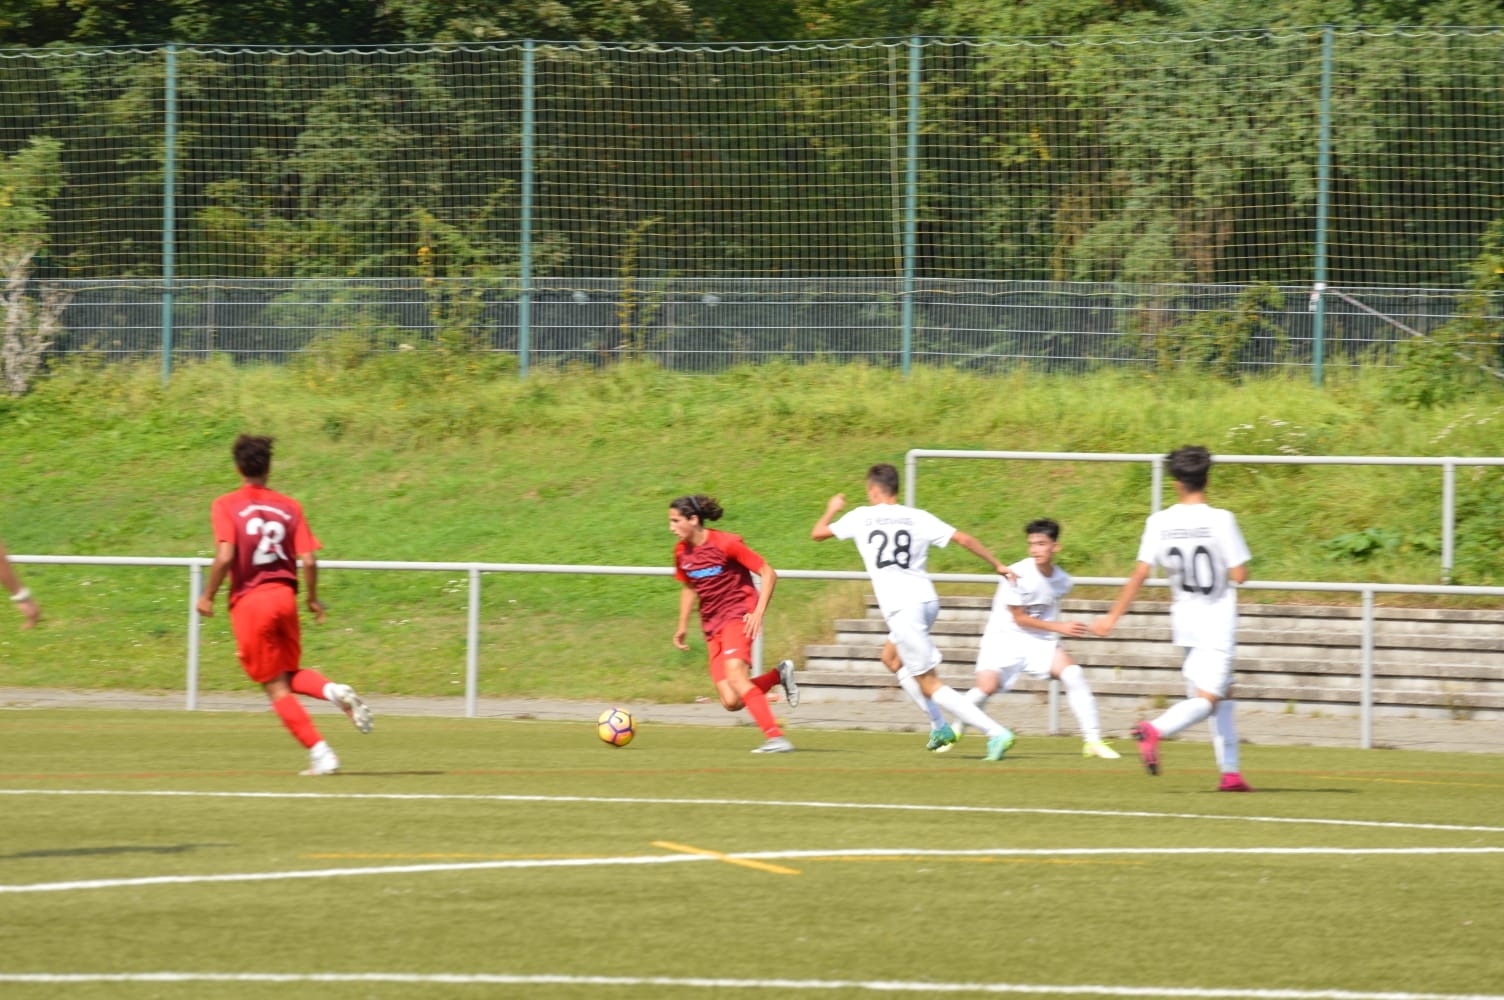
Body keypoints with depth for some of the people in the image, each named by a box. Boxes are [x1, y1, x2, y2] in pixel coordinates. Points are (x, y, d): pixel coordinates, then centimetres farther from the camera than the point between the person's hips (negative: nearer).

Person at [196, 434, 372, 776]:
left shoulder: (226, 506, -5)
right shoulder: (289, 507, 5)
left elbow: (225, 556, -17)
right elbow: (308, 559, -1)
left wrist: (207, 596, -4)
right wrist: (312, 598, 15)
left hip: (248, 601, -4)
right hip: (284, 596, 4)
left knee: (276, 687, 4)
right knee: (290, 676, 22)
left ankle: (320, 753, -5)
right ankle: (335, 690, -9)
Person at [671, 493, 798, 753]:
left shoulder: (726, 544, -13)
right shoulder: (682, 551, 6)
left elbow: (768, 574, -10)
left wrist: (759, 612, -19)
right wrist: (683, 626, 22)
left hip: (738, 614, -6)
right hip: (712, 624, 6)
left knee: (735, 675, -31)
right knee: (730, 702, -8)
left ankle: (776, 738, -31)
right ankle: (779, 674, 17)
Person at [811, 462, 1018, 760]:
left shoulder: (861, 517, 4)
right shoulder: (919, 518, 8)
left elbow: (817, 533, 17)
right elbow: (963, 539, 1)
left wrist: (832, 509, 37)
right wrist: (997, 565, 13)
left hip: (901, 609, -6)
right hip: (926, 599, 6)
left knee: (929, 684, -3)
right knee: (891, 657, 30)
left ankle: (995, 732, -15)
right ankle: (939, 727, 24)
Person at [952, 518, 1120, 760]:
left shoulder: (1062, 581, -2)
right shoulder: (1018, 574, -18)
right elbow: (1020, 618, -13)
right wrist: (1061, 627, -15)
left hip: (1040, 641, 4)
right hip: (1005, 637, -4)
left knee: (1073, 674, -18)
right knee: (987, 686, -24)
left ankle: (1093, 741, -12)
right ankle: (957, 729, 6)